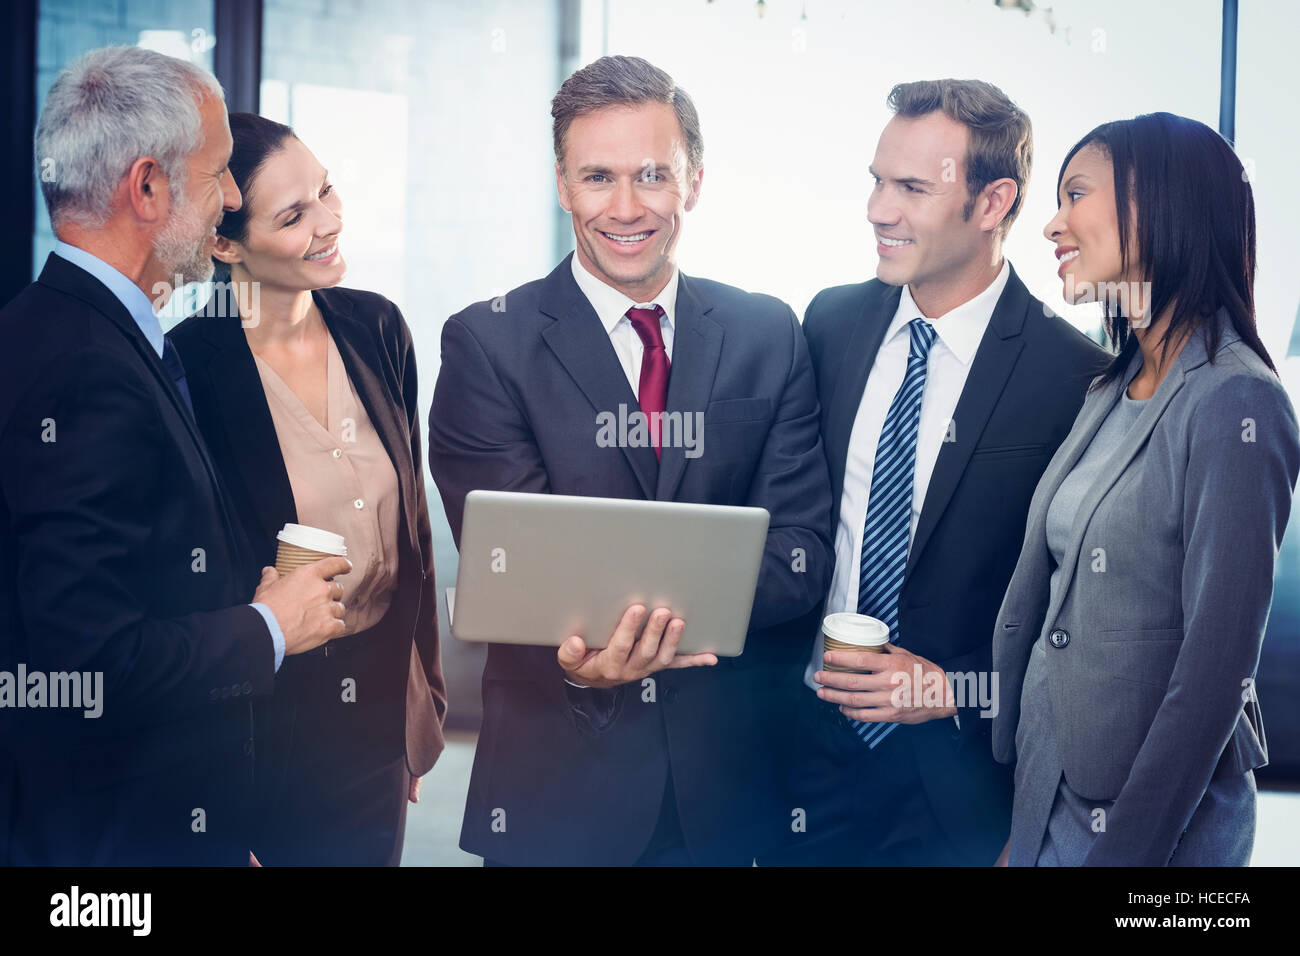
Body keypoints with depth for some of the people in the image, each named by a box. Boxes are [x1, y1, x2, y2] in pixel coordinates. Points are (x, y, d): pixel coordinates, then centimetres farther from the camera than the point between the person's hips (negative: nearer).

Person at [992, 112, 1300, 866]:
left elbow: (1217, 669, -20)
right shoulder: (1113, 392, 7)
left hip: (1153, 819, -7)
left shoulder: (1234, 404, -18)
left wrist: (1129, 849, -19)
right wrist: (1015, 814, 5)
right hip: (1048, 795, 7)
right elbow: (1034, 599, 6)